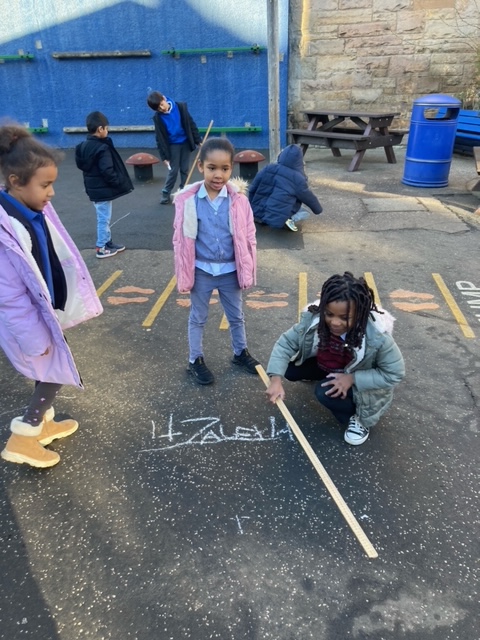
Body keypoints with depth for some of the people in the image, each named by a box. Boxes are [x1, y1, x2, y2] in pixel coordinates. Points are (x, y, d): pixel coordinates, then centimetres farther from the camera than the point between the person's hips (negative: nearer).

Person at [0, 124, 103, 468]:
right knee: (57, 372, 5)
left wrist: (70, 300, 13)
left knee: (51, 371, 21)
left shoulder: (37, 210, -6)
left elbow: (59, 259, 6)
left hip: (48, 308, 8)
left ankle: (43, 422, 43)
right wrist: (35, 337, -19)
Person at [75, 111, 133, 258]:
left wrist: (90, 182, 19)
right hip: (103, 190, -9)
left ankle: (107, 242, 29)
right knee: (104, 218, 1)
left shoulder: (83, 146, 7)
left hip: (93, 188, 9)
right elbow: (108, 172, -25)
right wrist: (120, 183, -14)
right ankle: (102, 248, 9)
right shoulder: (102, 148, -21)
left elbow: (81, 165, 15)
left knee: (103, 218, 19)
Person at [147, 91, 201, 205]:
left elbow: (191, 124, -2)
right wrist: (164, 156, -10)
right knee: (173, 171, -1)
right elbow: (160, 138, -9)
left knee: (184, 170, 6)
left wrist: (198, 140, -3)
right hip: (173, 145, -1)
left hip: (186, 143, 2)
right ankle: (165, 194, 12)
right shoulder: (158, 118, -12)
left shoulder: (181, 107, -10)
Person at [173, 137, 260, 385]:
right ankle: (196, 360, 34)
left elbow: (248, 237, -2)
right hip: (201, 271, -1)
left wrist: (247, 270, 0)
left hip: (230, 270, 1)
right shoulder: (188, 200, -12)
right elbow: (181, 239, -5)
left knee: (236, 316, 19)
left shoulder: (238, 198, -10)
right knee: (198, 318, 15)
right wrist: (183, 275, -3)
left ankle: (240, 353, 42)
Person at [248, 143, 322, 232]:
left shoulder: (268, 168, 2)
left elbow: (252, 190, 9)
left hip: (257, 213, 5)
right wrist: (318, 209, 26)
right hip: (277, 220, -4)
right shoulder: (297, 178, -9)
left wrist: (253, 207, 25)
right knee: (305, 213, 16)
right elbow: (309, 198, 6)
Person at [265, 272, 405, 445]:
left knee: (326, 392, -28)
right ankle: (323, 378, 18)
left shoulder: (378, 336, -38)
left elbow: (394, 373, -25)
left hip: (360, 381, -4)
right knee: (288, 369, -11)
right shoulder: (313, 319, -29)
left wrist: (352, 378, -33)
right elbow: (286, 343, -21)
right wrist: (276, 379, -35)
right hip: (325, 366, 5)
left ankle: (359, 417, 2)